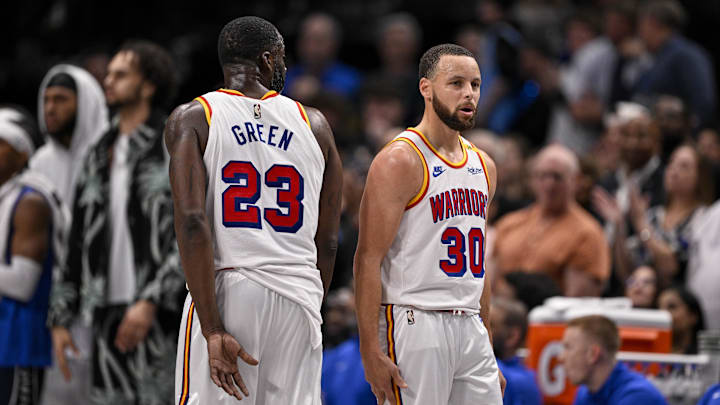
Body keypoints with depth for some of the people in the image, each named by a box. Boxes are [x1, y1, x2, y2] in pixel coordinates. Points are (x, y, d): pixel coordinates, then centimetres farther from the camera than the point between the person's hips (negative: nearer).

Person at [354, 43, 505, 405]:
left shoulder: (482, 165, 15)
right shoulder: (400, 161, -9)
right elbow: (368, 260, -13)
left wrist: (487, 343, 19)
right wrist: (371, 351, -19)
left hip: (470, 330, 7)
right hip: (416, 326, -7)